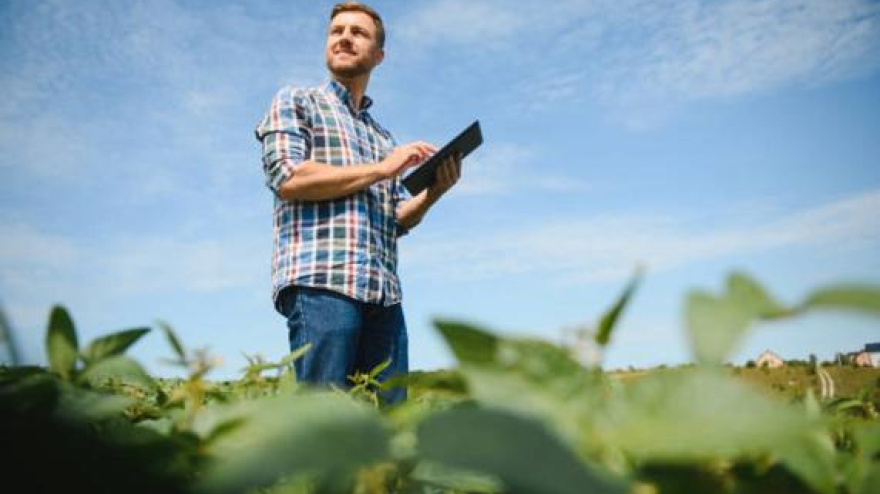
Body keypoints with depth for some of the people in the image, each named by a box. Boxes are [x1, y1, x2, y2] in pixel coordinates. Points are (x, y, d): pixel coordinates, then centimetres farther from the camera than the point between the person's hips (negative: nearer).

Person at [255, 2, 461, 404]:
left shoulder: (384, 137, 27)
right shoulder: (295, 101, 13)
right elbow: (288, 178, -5)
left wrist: (434, 192, -1)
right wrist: (382, 169, -4)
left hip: (385, 293, 6)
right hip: (318, 281, -5)